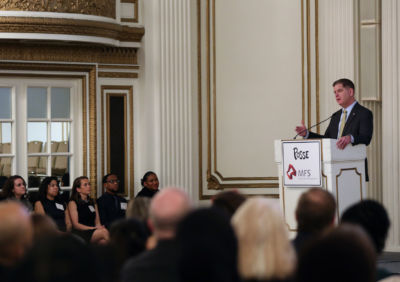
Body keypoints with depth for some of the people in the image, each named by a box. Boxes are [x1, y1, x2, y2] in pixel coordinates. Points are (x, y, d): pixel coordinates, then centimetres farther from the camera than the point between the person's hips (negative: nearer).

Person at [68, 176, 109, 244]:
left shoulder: (92, 202, 23)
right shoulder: (73, 203, 5)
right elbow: (75, 224, -3)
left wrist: (99, 227, -7)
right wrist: (94, 228, -14)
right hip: (80, 233, -5)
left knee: (103, 240, -34)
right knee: (104, 232, -33)